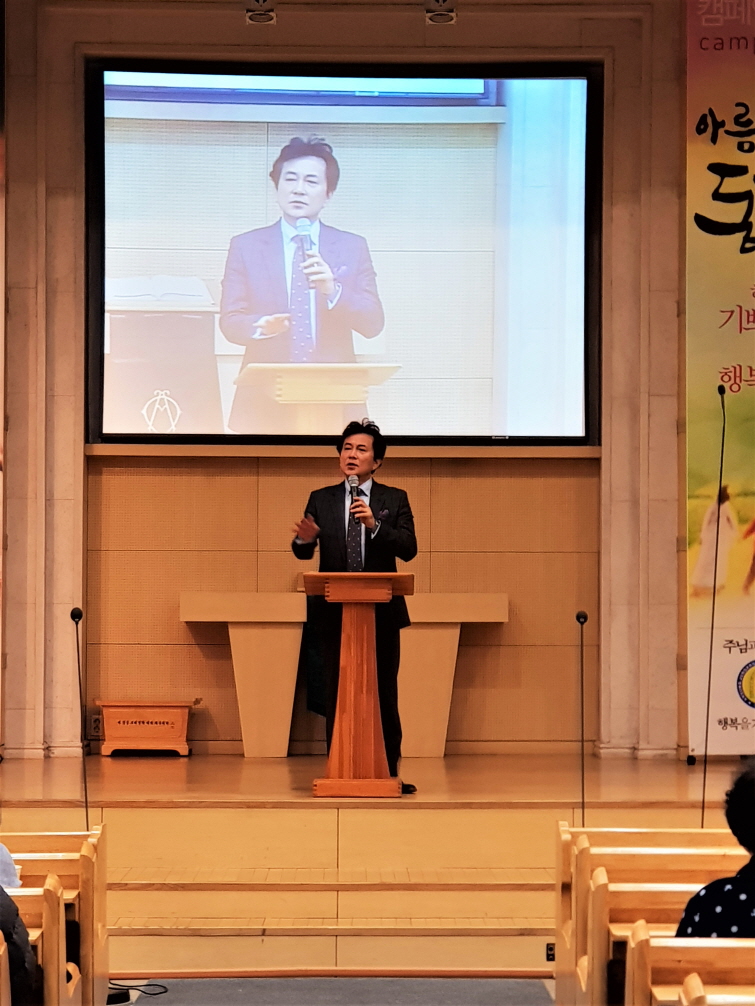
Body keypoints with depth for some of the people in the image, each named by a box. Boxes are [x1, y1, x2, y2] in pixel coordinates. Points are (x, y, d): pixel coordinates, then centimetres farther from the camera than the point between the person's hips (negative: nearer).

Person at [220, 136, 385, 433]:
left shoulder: (353, 247, 11)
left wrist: (333, 290, -15)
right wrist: (260, 325, -21)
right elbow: (230, 322, 2)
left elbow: (373, 324, 3)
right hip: (265, 404, 0)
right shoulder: (245, 246, 9)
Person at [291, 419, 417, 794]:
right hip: (333, 612, 1)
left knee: (384, 697, 2)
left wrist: (374, 524, -22)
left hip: (381, 612, -1)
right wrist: (304, 538, -25)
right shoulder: (321, 500, 8)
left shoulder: (394, 500, 5)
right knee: (336, 697, 3)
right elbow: (304, 553, -1)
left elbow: (408, 549, -7)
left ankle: (388, 774, 9)